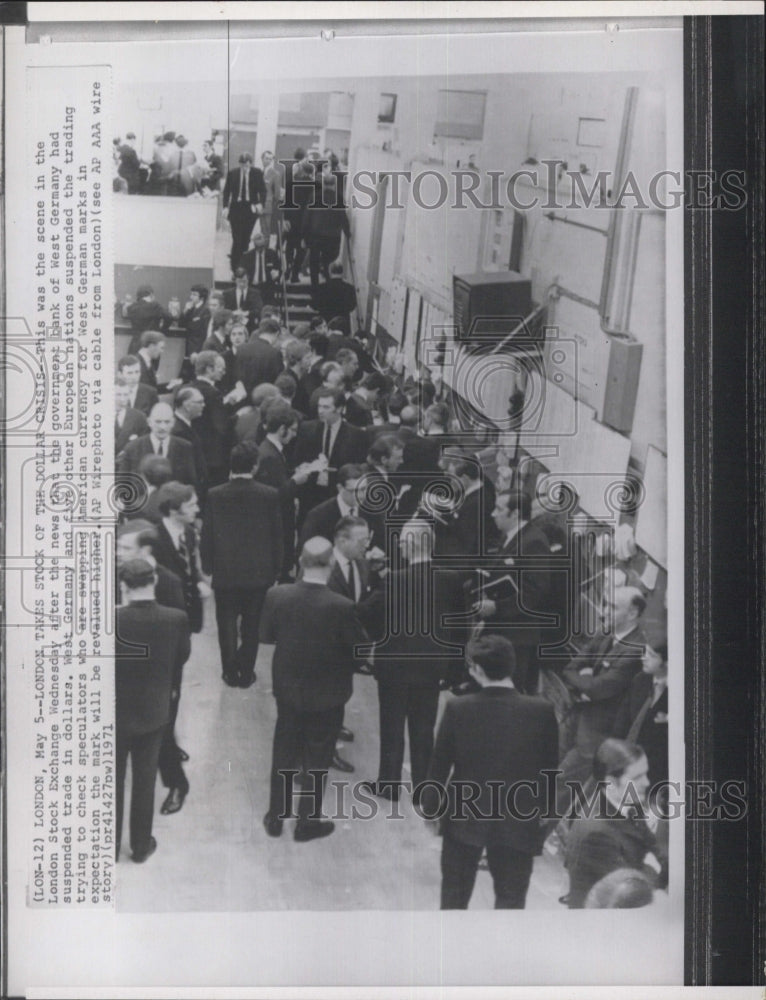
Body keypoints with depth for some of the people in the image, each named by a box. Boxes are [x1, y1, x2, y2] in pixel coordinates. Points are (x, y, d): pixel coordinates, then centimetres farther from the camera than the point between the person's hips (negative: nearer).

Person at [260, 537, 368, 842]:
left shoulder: (277, 596, -16)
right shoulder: (341, 606, -27)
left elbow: (266, 635, -2)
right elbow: (361, 643, -12)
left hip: (287, 689, 3)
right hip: (325, 696, -3)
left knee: (283, 754, 21)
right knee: (317, 761, 15)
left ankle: (275, 818, 33)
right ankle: (307, 823, 27)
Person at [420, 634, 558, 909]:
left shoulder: (458, 708, -13)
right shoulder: (541, 711, -12)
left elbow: (440, 765, -6)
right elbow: (550, 768, -2)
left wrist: (431, 808, 9)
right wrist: (545, 813, 13)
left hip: (464, 817, 1)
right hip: (518, 821, 0)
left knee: (455, 893, 18)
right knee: (510, 897, 9)